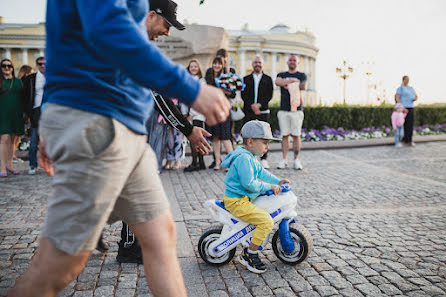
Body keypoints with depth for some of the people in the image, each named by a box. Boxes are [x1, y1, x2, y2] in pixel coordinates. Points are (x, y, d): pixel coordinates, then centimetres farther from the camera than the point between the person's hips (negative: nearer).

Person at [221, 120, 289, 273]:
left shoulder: (250, 157, 13)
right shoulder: (244, 158, -22)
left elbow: (261, 172, 20)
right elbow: (249, 183, -26)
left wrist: (278, 182, 11)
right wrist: (269, 187, -17)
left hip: (243, 198, 11)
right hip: (237, 202, -11)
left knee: (267, 209, 25)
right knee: (267, 221, -19)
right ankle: (248, 254, -6)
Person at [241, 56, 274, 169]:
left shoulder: (268, 79, 12)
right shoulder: (246, 79, 14)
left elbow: (269, 95, 1)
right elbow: (243, 95, 3)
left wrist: (259, 105, -13)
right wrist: (252, 105, -12)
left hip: (263, 111, -1)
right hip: (248, 111, 1)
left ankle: (264, 159, 2)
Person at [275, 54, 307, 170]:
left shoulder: (302, 75, 11)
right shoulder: (282, 74, 15)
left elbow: (301, 88, -7)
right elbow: (277, 82, -9)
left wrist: (286, 83, -1)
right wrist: (293, 81, -10)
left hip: (297, 110, -1)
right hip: (283, 110, 1)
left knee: (296, 135, -1)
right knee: (285, 135, 1)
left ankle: (296, 160, 4)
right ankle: (284, 160, 7)